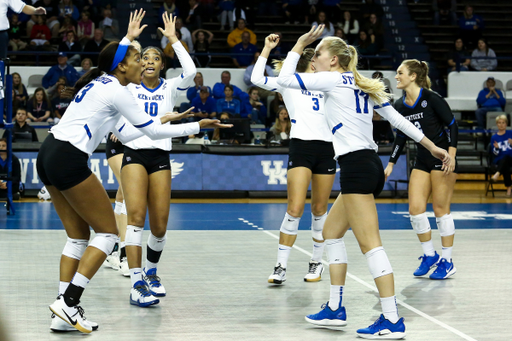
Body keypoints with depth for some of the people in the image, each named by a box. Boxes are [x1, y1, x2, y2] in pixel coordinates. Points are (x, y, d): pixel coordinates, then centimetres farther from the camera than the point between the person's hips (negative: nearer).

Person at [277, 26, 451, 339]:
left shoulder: (333, 79, -5)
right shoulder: (362, 85, 19)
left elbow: (284, 79, -4)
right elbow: (398, 118, 17)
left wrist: (300, 45, 8)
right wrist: (432, 146, 18)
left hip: (356, 166, -10)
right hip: (370, 165, 10)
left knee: (370, 243, -11)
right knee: (331, 232, 18)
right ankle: (335, 309, 22)